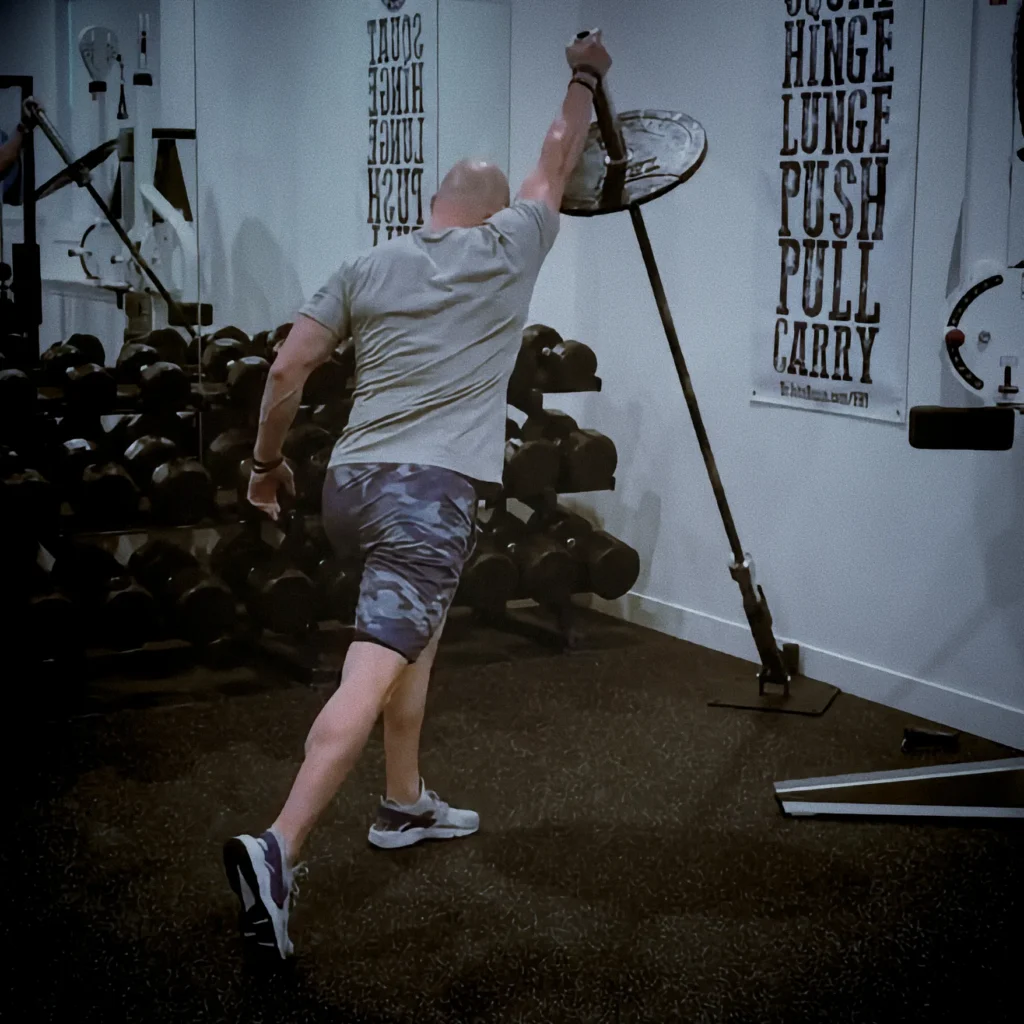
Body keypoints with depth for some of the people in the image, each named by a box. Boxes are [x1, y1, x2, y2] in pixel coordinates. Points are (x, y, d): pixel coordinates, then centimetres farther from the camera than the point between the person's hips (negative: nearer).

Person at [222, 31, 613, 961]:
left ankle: (406, 805, 35)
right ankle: (279, 850, -29)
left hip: (349, 485, 6)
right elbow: (557, 164, 24)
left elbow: (289, 369, 9)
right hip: (430, 492, -6)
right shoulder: (510, 250, 7)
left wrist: (267, 463, 22)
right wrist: (587, 77, 39)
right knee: (372, 672, -15)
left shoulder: (368, 268, 14)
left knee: (415, 623, 28)